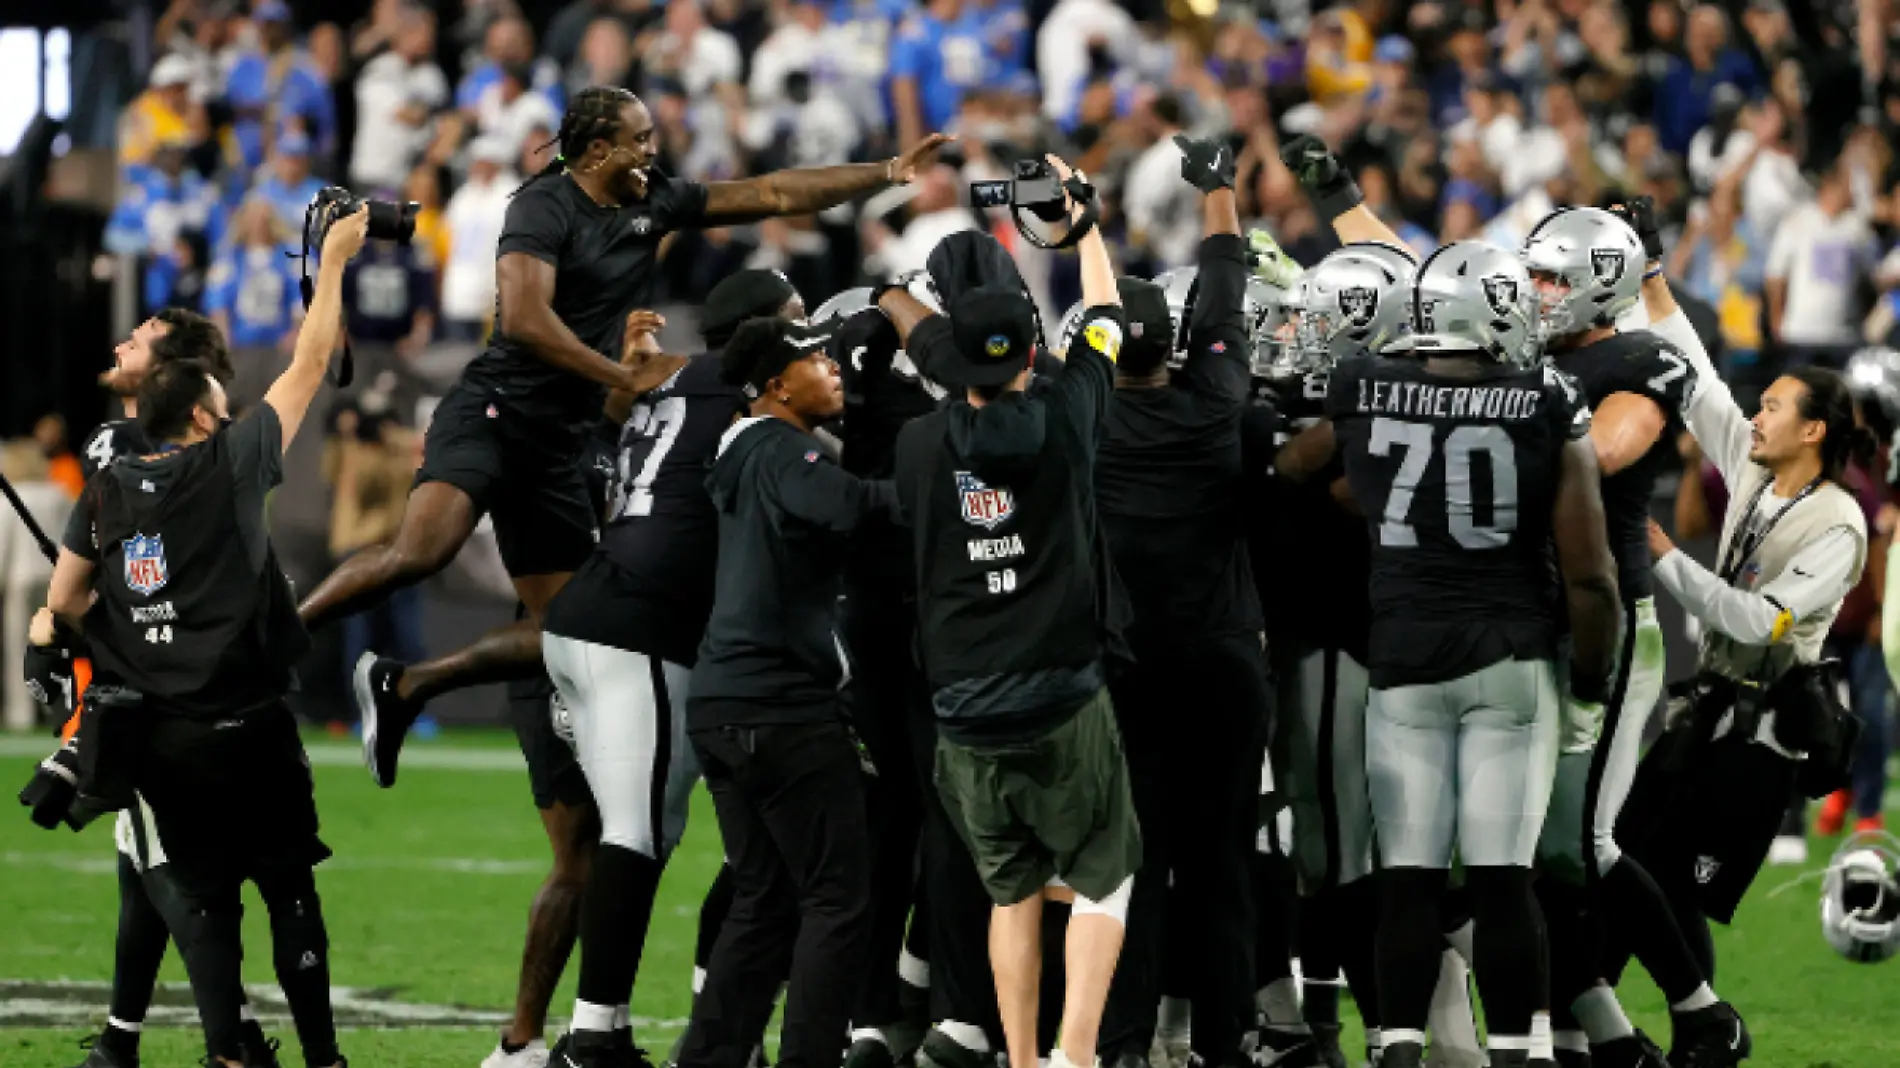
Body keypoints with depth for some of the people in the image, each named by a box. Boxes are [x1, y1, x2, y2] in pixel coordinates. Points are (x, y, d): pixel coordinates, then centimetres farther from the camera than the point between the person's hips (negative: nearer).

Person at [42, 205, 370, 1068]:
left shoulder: (106, 493, 3)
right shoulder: (229, 465, -8)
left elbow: (63, 603, 8)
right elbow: (309, 367, -2)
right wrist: (333, 259, 6)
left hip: (155, 731, 4)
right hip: (243, 725, -4)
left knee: (204, 894, 9)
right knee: (288, 889, 6)